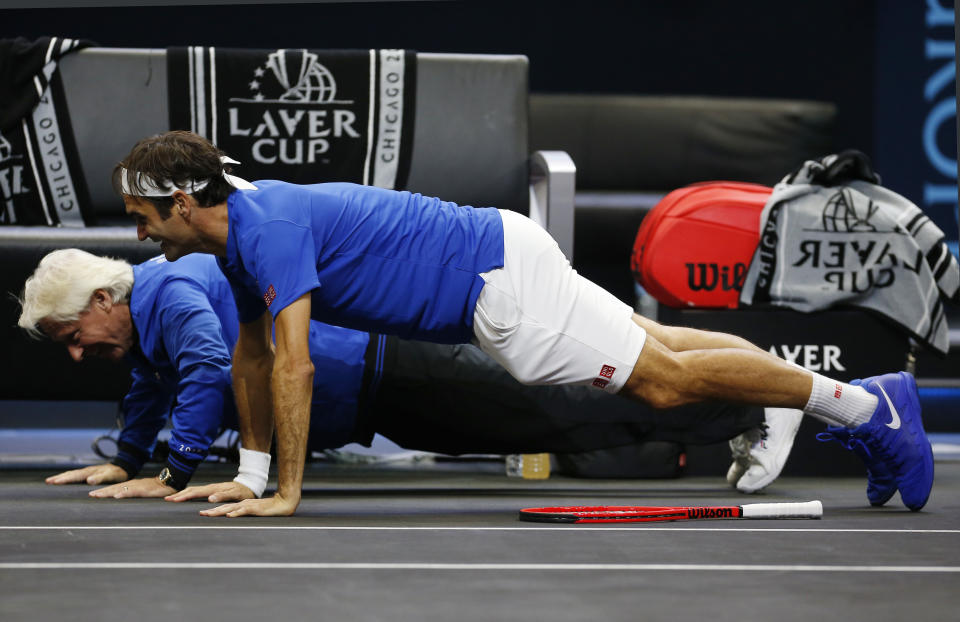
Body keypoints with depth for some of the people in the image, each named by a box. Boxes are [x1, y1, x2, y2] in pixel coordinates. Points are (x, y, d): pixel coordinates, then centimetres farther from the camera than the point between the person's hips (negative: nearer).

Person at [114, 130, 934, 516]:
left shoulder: (270, 229, -22)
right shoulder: (240, 231, 8)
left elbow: (294, 366, -29)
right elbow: (252, 356, 19)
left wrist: (285, 493, -26)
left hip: (498, 280, -9)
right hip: (489, 273, 9)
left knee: (665, 379, -8)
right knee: (653, 348, 14)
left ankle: (867, 405, -1)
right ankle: (860, 398, 21)